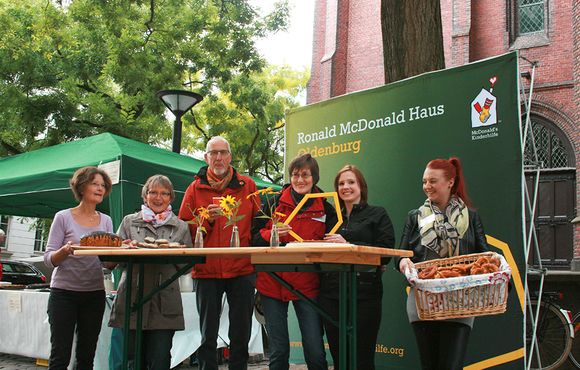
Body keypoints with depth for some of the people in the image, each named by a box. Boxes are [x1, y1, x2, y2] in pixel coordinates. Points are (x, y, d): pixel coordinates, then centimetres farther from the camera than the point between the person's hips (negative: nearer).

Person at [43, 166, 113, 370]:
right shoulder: (63, 217, -1)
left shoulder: (106, 221, 10)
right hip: (64, 292, -4)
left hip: (95, 294, 4)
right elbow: (49, 259, -5)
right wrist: (66, 250, -25)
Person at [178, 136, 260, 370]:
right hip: (206, 270, 0)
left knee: (241, 333, 8)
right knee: (208, 335, 7)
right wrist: (207, 219, -16)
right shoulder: (195, 188, 5)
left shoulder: (247, 186, 6)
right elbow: (184, 228, 0)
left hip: (242, 269, 1)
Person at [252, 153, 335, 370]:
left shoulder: (325, 210, 5)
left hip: (307, 285, 0)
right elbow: (254, 236, 3)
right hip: (272, 284, 0)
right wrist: (272, 234, -17)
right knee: (278, 352, 5)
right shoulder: (275, 203, 4)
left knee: (315, 352, -3)